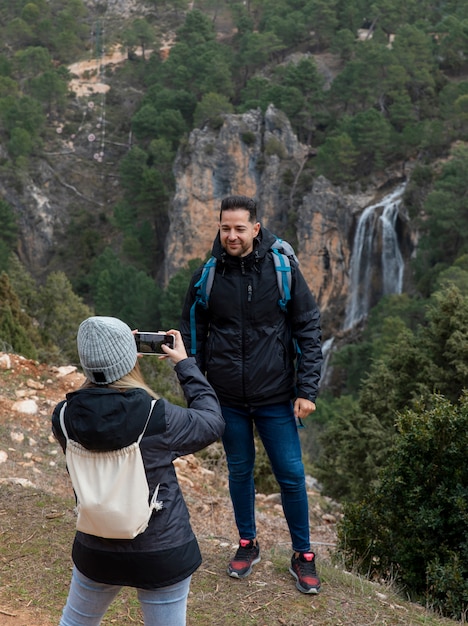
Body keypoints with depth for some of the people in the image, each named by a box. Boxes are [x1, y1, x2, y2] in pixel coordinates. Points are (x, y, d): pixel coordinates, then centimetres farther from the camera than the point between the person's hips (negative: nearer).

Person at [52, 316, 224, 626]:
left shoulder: (64, 417, -16)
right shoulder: (159, 417, -25)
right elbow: (213, 423, -6)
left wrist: (111, 360, 4)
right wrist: (185, 364, 2)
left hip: (95, 551, 3)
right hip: (163, 553, -3)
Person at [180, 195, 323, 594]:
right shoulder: (206, 276, -4)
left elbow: (309, 329, -5)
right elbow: (192, 337, 5)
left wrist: (307, 389, -9)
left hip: (275, 396, -1)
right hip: (228, 398, 2)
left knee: (291, 475, 4)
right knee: (239, 471, 15)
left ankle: (303, 555, 24)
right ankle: (248, 544, 36)